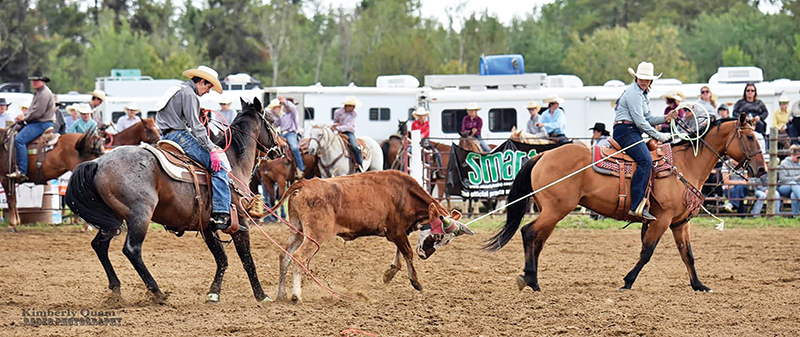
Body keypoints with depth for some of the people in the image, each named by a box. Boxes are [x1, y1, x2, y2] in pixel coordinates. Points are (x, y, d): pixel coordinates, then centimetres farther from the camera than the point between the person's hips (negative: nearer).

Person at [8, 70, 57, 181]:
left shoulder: (44, 94, -14)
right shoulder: (39, 93, 22)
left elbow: (37, 112, -20)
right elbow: (33, 110, 27)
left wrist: (24, 118, -8)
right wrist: (24, 115, 9)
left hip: (42, 124, -12)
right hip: (37, 123, 12)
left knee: (19, 139, -24)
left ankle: (22, 172, -30)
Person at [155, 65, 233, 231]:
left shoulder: (176, 90, 23)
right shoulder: (188, 93, -10)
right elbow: (195, 126, -18)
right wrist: (211, 149, -19)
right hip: (179, 136, -11)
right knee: (219, 165, -15)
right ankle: (221, 216, -25)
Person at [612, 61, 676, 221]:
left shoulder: (642, 94, 22)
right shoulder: (633, 93, -11)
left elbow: (649, 118, 21)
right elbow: (640, 121, -15)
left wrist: (666, 118, 3)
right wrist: (658, 136, -9)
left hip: (633, 133, 11)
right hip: (625, 131, -11)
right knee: (645, 160, -27)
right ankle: (637, 206, -37)